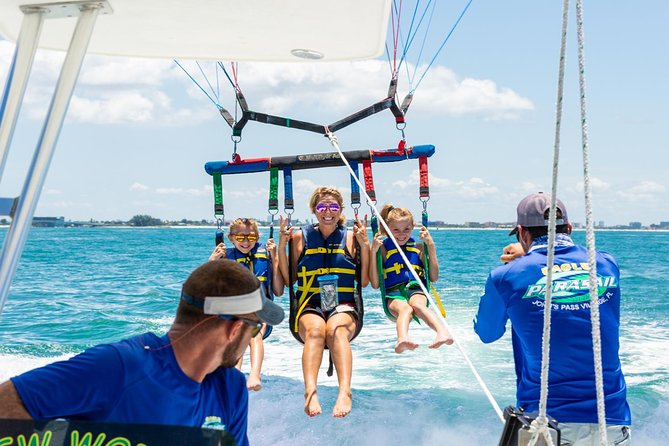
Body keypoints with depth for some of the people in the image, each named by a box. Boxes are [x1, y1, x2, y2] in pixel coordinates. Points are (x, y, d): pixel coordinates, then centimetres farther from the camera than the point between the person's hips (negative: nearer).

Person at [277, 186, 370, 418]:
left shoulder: (350, 236, 12)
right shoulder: (301, 237, 12)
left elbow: (364, 282, 9)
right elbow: (288, 280, 10)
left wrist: (364, 245, 0)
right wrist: (282, 245, 1)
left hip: (344, 306, 0)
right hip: (309, 306, 0)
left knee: (336, 329, -36)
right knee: (315, 330, -35)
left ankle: (345, 392, -53)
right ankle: (310, 392, -52)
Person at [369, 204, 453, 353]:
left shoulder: (418, 247, 17)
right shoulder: (383, 249, 11)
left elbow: (434, 278, 10)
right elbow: (375, 284, 3)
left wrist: (431, 246, 6)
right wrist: (373, 251, -3)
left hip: (416, 291, 2)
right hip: (393, 295, -1)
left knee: (417, 304, -36)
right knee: (405, 309, -37)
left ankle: (443, 332, -59)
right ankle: (402, 339, -67)